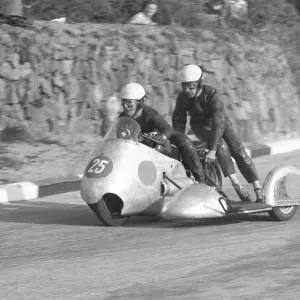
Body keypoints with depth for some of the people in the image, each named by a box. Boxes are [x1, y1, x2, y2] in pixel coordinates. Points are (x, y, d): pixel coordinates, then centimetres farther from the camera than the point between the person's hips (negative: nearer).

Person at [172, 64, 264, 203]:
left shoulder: (211, 94, -32)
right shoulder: (183, 97, -21)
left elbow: (217, 123, -38)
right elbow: (178, 121, -7)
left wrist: (212, 150, -42)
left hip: (220, 124, -1)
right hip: (201, 127, 1)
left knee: (239, 152, -16)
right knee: (222, 146, -28)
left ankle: (259, 190, -16)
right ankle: (236, 184, -28)